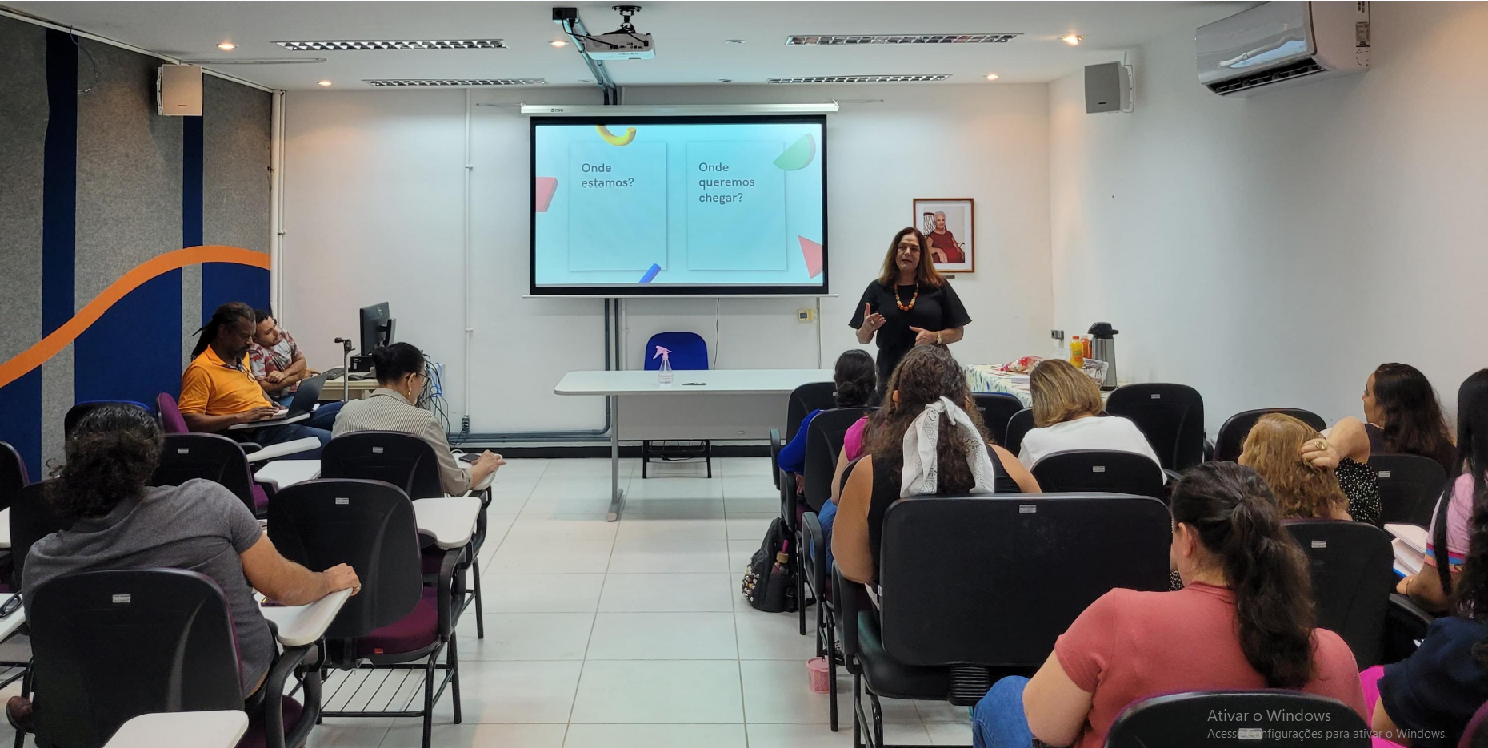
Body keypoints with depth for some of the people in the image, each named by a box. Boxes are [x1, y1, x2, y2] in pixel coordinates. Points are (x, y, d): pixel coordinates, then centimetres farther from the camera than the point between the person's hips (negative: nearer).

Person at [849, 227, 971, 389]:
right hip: (891, 374, 1)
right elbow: (862, 339, 9)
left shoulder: (939, 287, 3)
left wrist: (934, 337, -13)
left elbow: (958, 332, 6)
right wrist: (867, 328, -13)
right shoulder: (878, 289, 5)